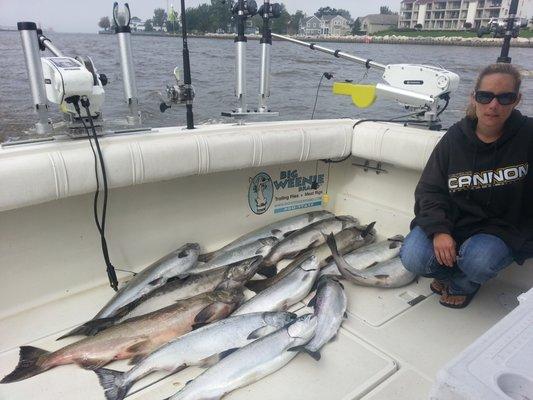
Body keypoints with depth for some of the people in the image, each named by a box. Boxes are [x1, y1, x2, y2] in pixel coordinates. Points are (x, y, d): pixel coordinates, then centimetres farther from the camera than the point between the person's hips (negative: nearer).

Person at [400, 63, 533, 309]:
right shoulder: (455, 138, -5)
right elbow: (430, 189, -6)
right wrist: (438, 230, -20)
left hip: (505, 229, -1)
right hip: (452, 221, 2)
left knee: (478, 261, -33)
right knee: (413, 258, -21)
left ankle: (464, 284, 6)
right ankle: (453, 270, 14)